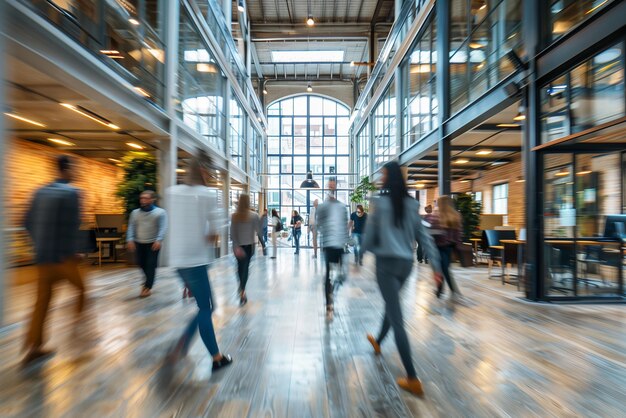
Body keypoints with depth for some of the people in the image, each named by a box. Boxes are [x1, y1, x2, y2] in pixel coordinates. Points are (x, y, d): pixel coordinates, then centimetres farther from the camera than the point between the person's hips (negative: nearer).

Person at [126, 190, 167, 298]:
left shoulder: (160, 212, -3)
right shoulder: (135, 212, 9)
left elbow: (163, 227, -12)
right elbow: (131, 227, 2)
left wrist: (158, 240, -24)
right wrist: (130, 240, -11)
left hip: (153, 243, -4)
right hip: (139, 243, 4)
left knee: (151, 265, -5)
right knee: (141, 263, 12)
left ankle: (148, 287, 6)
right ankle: (149, 279, 39)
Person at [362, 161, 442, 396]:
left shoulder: (380, 203, -9)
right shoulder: (412, 205, 7)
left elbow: (369, 236, -4)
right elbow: (425, 237, 5)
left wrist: (366, 248, 17)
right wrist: (436, 265, 7)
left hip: (387, 262, -6)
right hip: (406, 263, 7)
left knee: (397, 319, -1)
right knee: (391, 305, 26)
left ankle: (412, 379, 4)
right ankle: (378, 342, 49)